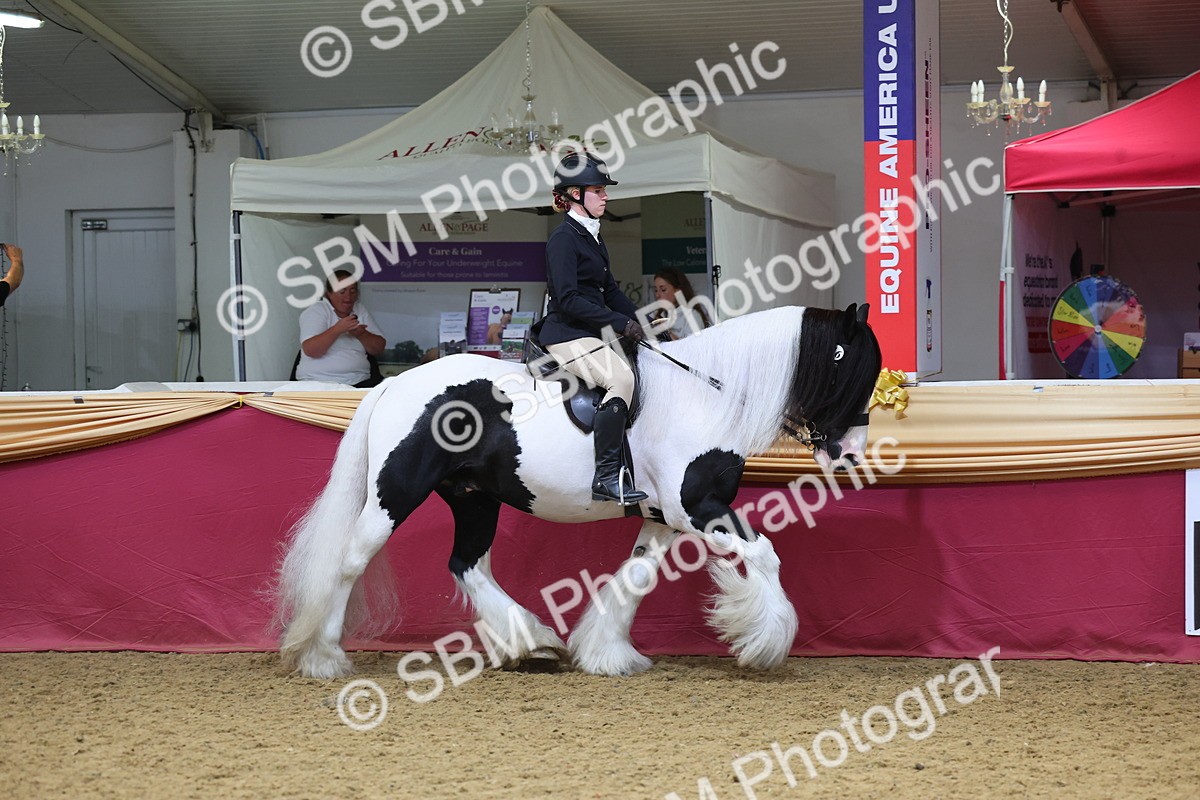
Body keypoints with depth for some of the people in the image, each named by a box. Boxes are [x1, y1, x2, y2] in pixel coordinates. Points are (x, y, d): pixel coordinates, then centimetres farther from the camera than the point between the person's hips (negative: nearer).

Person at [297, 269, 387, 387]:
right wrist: (338, 329, -23)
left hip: (359, 382, 5)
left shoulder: (360, 310, 16)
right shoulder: (315, 312, 0)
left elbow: (379, 349, 12)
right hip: (319, 382, -5)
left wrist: (362, 334, -7)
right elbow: (310, 350, -15)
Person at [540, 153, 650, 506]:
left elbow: (609, 289, 23)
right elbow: (568, 299, -19)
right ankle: (606, 475, -27)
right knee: (620, 378, -28)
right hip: (567, 335, -10)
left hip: (593, 333, 10)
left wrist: (639, 323, 8)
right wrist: (620, 323, -19)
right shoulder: (563, 238, -11)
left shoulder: (592, 236, 18)